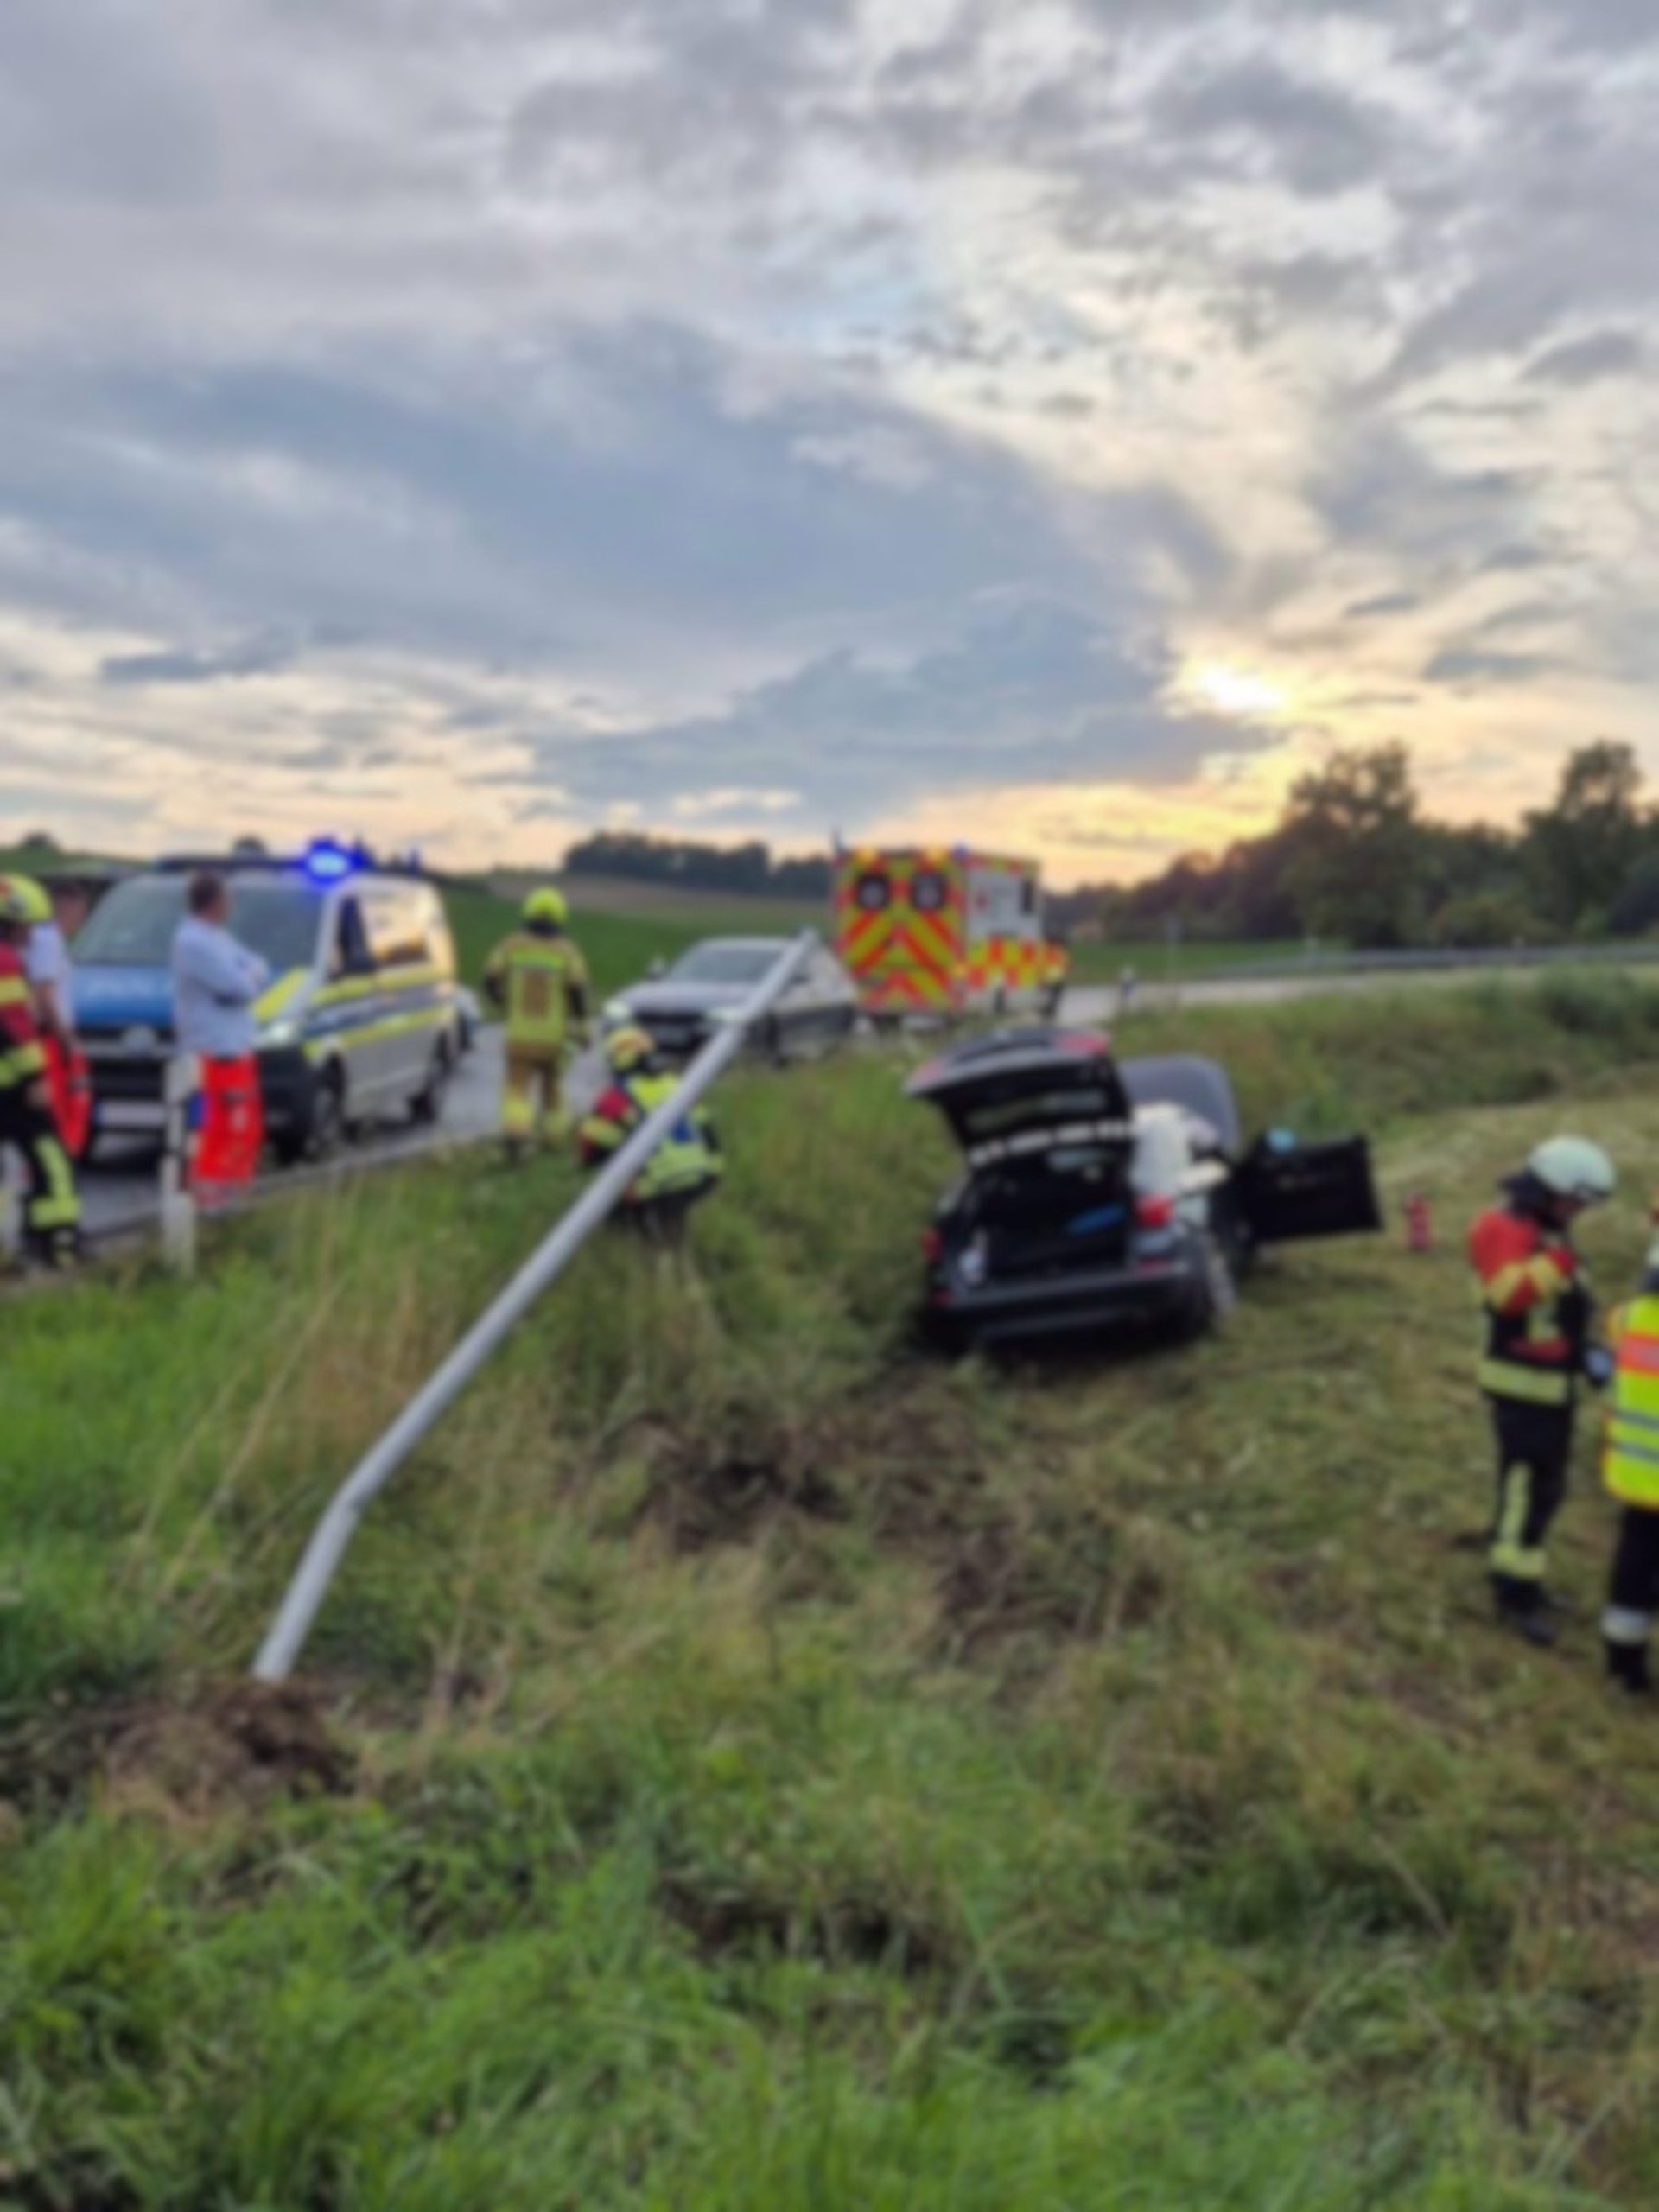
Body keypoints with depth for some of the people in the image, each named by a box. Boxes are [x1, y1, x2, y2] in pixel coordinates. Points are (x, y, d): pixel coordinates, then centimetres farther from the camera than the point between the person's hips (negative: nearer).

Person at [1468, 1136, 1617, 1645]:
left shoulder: (1549, 1232, 13)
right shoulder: (1505, 1230, -18)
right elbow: (1510, 1293, -37)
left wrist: (1586, 1352, 14)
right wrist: (1559, 1257, -41)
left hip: (1553, 1382, 10)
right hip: (1522, 1385, -10)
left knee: (1546, 1488, 17)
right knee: (1526, 1488, -5)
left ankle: (1517, 1575, 30)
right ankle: (1516, 1594, 5)